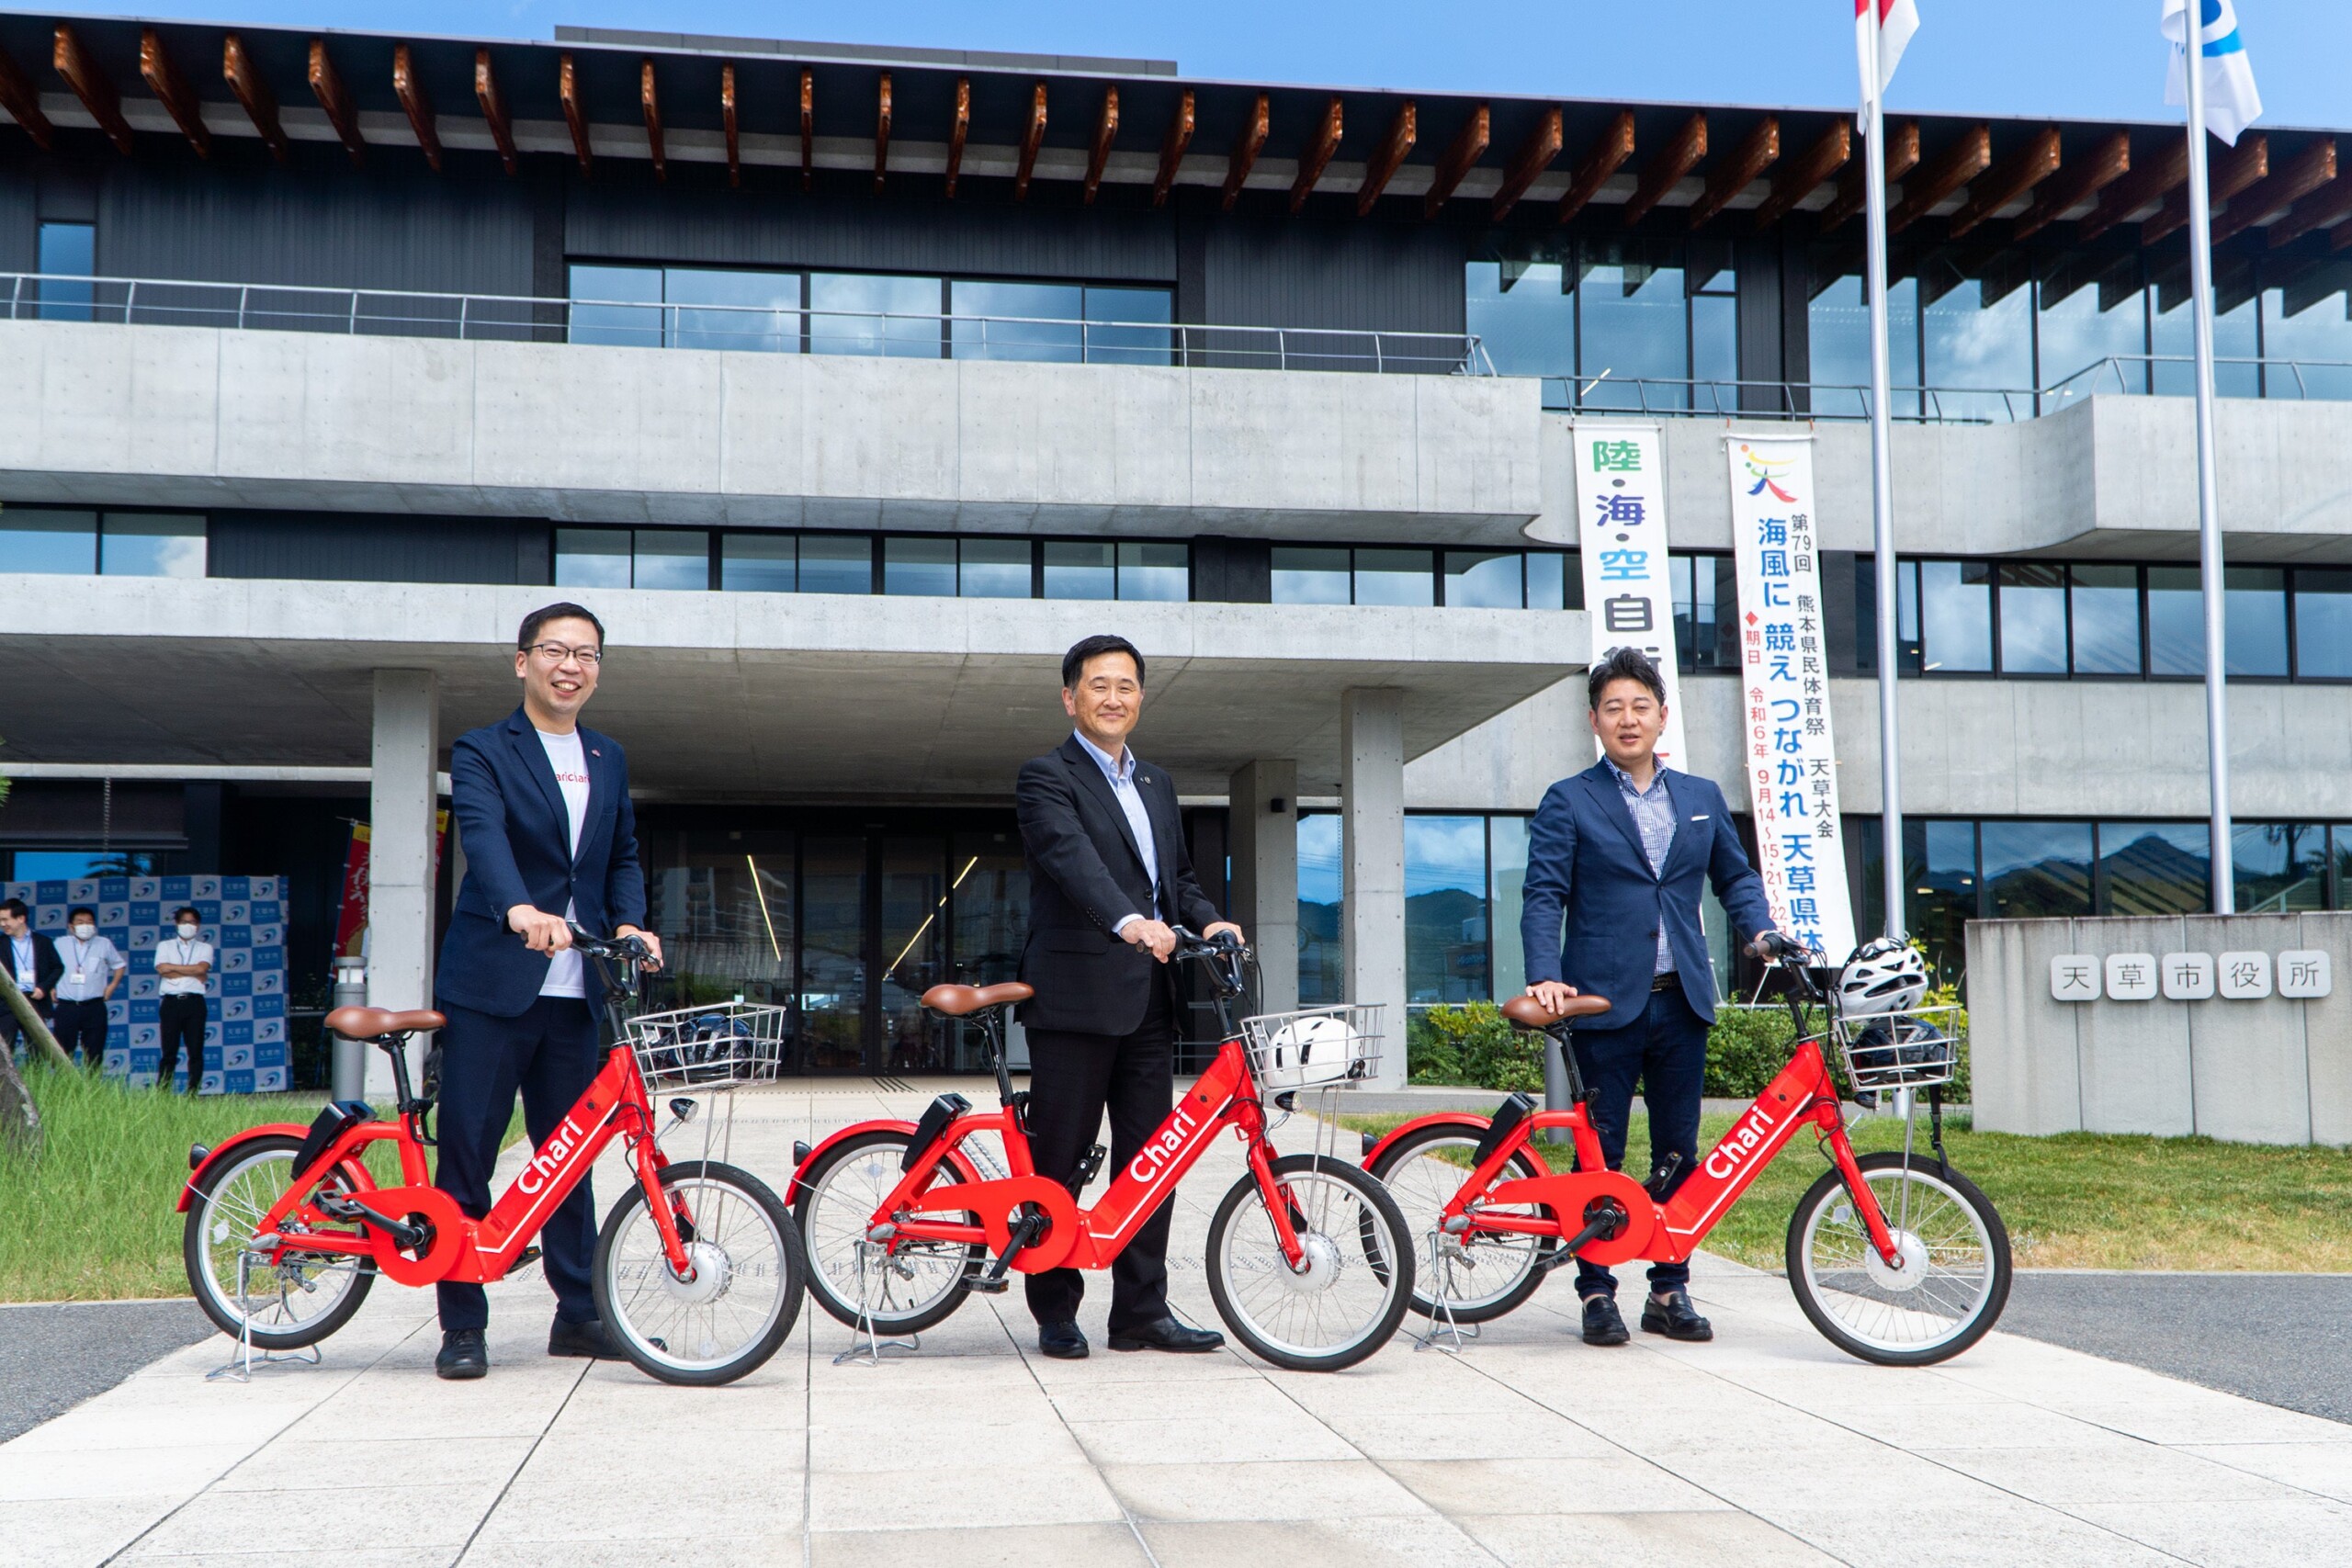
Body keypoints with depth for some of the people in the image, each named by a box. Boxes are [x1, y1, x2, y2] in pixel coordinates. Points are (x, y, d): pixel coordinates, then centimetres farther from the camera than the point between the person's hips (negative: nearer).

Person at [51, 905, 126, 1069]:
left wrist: (112, 985, 7)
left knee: (94, 1055, 2)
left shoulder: (104, 944, 6)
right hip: (66, 1007, 0)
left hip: (94, 1007, 0)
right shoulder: (60, 945, 6)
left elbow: (119, 964, 18)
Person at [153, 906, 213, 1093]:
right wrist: (192, 974, -6)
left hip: (194, 1002, 1)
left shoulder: (205, 948, 14)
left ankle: (193, 1094, 2)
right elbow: (162, 970, -4)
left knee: (196, 1051, -1)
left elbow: (201, 968, -7)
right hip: (171, 1002, -1)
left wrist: (172, 967, -5)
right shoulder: (164, 946, 14)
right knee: (168, 1052, -2)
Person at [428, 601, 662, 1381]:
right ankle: (462, 1326, 8)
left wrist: (629, 922, -2)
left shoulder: (609, 759, 17)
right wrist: (519, 910, -39)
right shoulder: (482, 751, -2)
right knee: (466, 1156, -1)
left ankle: (579, 1314, 19)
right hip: (492, 985, -5)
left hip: (574, 992, 5)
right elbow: (483, 834, -20)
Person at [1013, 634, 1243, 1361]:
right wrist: (1128, 920, -38)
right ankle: (1055, 1313, 12)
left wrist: (1208, 919, 0)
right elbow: (1072, 857, -22)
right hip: (1075, 998, -7)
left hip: (1149, 1000, 7)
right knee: (1059, 1158, 1)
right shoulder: (1046, 777, -5)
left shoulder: (1157, 783, 20)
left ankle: (1141, 1313, 14)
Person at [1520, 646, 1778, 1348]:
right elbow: (1544, 896, -5)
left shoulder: (1702, 798, 14)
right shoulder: (1568, 802, 2)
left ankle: (1670, 1291, 17)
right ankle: (1597, 1293, 11)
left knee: (1678, 1151, 8)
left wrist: (1760, 930, -1)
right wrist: (1546, 975, -18)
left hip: (1681, 1000, 4)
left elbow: (1736, 876, 18)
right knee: (1599, 1152, 1)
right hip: (1606, 1001, -3)